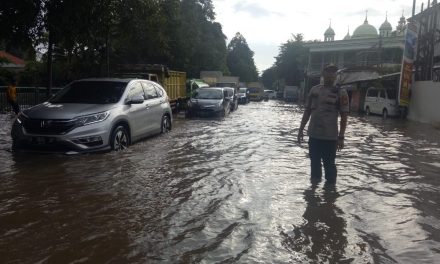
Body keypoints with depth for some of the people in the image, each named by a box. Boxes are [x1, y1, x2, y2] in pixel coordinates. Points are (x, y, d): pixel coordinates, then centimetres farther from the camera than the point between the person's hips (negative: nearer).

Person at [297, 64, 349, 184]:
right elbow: (307, 111, 12)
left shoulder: (340, 93, -5)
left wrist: (341, 137, -11)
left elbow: (344, 116, -6)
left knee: (329, 164, 4)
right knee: (314, 163, 13)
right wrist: (301, 130, 10)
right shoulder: (314, 90, 7)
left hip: (330, 137, -4)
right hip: (313, 134, 4)